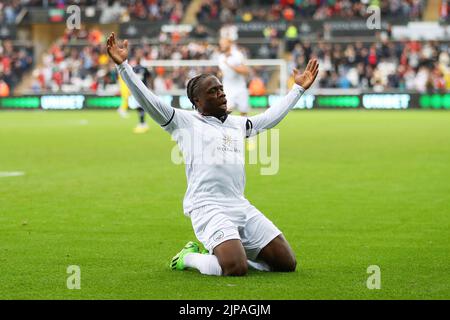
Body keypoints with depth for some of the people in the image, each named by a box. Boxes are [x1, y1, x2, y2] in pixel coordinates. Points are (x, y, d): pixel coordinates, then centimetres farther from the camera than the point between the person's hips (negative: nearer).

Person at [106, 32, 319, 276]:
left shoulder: (237, 124, 23)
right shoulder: (185, 122, 5)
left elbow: (271, 117, 38)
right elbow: (148, 101, -3)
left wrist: (298, 88, 42)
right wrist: (123, 66, -12)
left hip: (241, 207, 7)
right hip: (207, 208, -7)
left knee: (287, 263, 2)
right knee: (235, 269, -28)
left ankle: (217, 252, 16)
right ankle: (190, 258, 3)